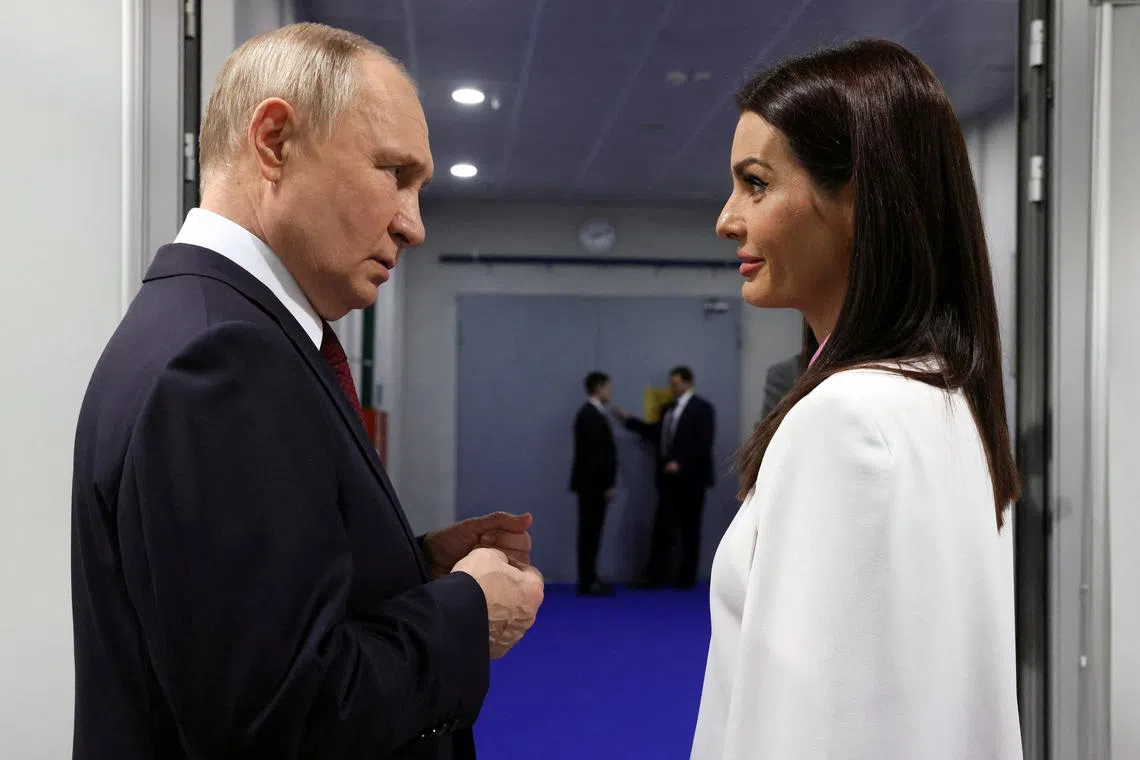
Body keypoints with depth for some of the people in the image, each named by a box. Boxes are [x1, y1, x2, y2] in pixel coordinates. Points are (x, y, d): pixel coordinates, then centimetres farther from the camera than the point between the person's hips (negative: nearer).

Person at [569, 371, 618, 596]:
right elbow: (597, 453, -21)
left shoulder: (590, 413, 15)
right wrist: (608, 484, -19)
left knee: (591, 532, 12)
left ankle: (589, 579, 17)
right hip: (593, 484, -10)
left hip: (591, 483, 10)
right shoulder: (592, 415, -17)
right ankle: (588, 583, -3)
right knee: (590, 532, -6)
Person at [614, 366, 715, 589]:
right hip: (669, 477, 6)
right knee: (662, 526, 4)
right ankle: (656, 575, 6)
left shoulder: (702, 408, -7)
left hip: (690, 478, -6)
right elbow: (656, 432, 17)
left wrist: (680, 463, -21)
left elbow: (703, 443, -15)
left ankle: (686, 577, 12)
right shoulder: (668, 409, 14)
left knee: (689, 529, 3)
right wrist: (628, 420, 11)